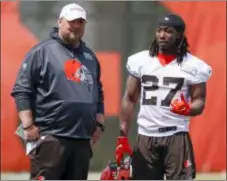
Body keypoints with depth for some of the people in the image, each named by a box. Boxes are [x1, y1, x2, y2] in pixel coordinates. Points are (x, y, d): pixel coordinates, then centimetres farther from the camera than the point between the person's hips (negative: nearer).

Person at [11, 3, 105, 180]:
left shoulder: (90, 56, 19)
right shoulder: (42, 51, -2)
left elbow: (98, 93, 27)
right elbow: (21, 90, -6)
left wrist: (99, 123, 15)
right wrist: (28, 126, -12)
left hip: (83, 138, 7)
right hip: (50, 137, -7)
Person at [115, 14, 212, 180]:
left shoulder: (193, 66, -2)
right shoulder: (140, 60, 6)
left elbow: (200, 101, 1)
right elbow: (130, 99, 8)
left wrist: (188, 109, -24)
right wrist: (123, 137, 3)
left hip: (177, 136, -3)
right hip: (146, 137, 3)